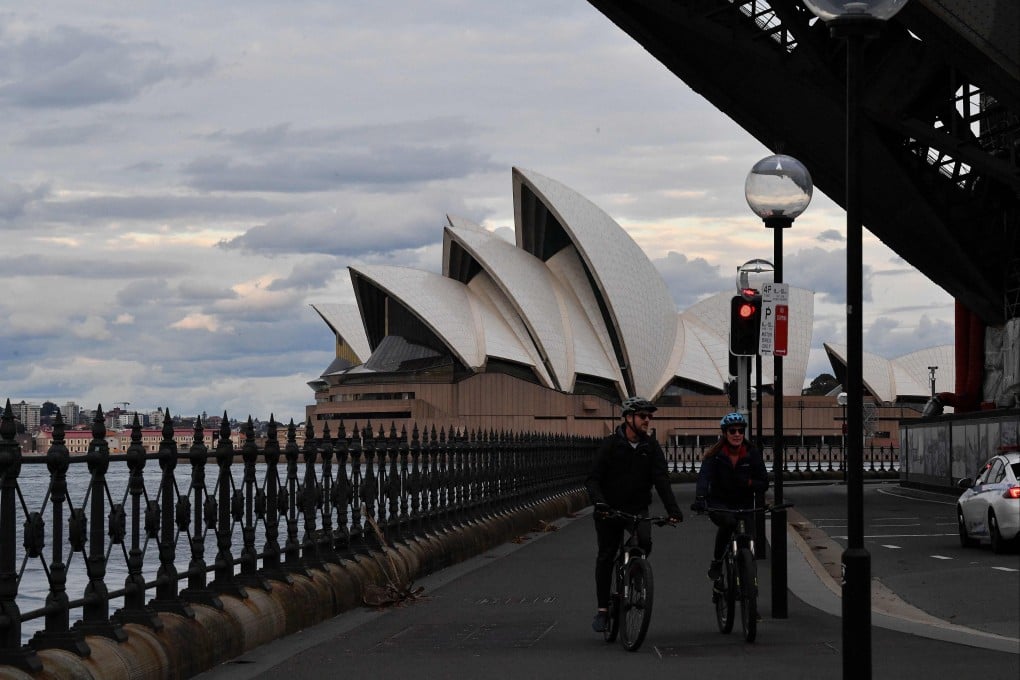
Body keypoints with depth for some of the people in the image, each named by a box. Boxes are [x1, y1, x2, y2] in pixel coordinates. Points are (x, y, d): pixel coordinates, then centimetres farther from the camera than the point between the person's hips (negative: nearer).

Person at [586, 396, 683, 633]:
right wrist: (599, 501, -30)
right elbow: (593, 478, -11)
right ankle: (603, 609, 12)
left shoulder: (651, 447, 0)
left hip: (638, 508, 1)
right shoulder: (611, 444, -8)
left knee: (645, 541, -26)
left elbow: (661, 479, -8)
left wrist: (673, 509, -21)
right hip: (609, 509, -1)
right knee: (606, 557, 1)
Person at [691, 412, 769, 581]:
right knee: (728, 521, -34)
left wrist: (748, 483, -24)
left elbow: (764, 485, -2)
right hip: (718, 503, -3)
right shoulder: (715, 454, -9)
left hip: (744, 504, 3)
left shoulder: (752, 454, -3)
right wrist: (699, 499, -44)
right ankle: (716, 562, -17)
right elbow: (704, 477, -25)